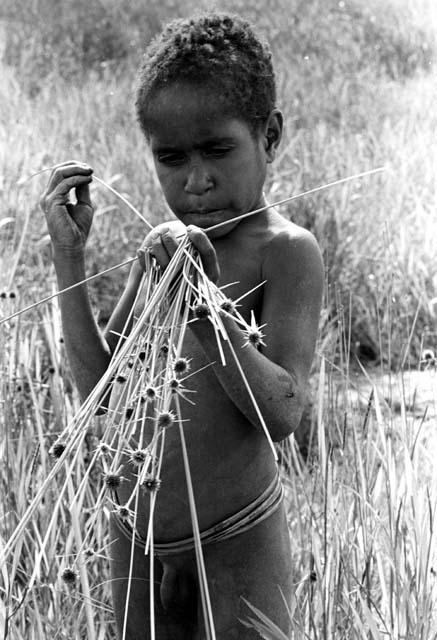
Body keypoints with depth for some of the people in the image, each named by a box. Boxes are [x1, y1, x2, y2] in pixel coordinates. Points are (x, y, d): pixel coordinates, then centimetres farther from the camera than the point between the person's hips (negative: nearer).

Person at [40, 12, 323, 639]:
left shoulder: (285, 251, -11)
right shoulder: (164, 248, 8)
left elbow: (283, 412, -20)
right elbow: (100, 388, 3)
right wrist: (69, 255, -2)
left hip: (236, 540, -6)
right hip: (137, 536, 6)